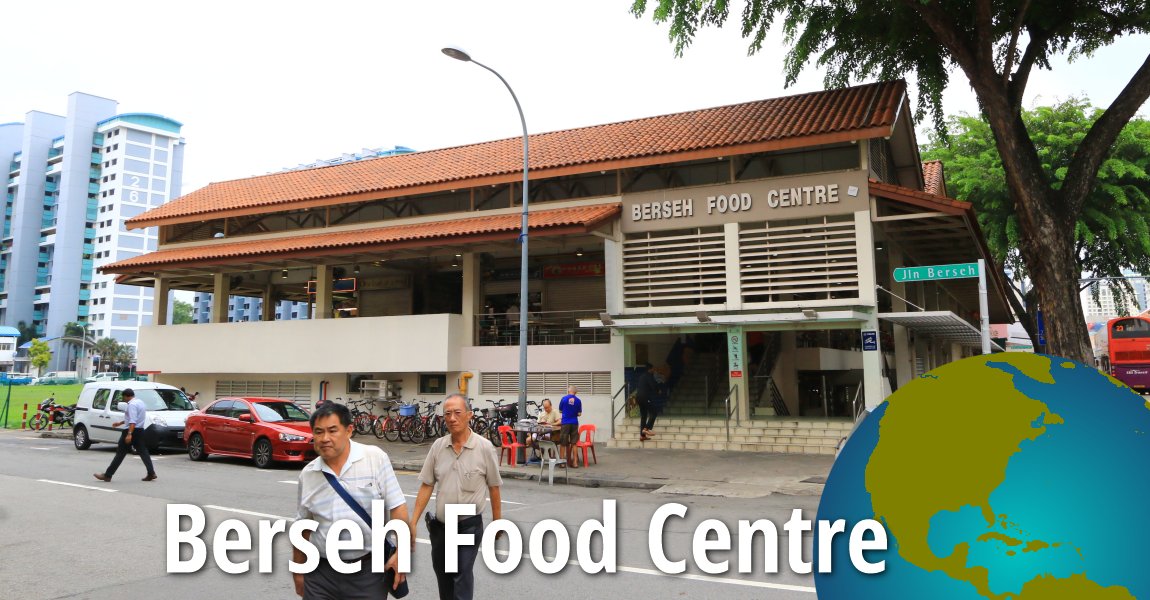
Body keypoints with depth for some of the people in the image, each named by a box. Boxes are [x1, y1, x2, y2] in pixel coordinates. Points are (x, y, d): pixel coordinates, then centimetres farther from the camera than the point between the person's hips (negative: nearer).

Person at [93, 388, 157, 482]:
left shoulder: (132, 404, -15)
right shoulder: (140, 402, 15)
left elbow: (133, 421, -24)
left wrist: (129, 434, -29)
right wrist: (121, 423, 33)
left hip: (132, 431, -9)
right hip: (140, 431, 9)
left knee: (120, 453, -3)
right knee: (143, 452, 6)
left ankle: (107, 475, 4)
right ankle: (151, 473, -3)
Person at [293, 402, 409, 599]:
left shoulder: (376, 458, -9)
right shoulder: (307, 474, 3)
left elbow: (397, 507, -9)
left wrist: (402, 552, -15)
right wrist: (298, 571, 16)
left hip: (369, 569, -3)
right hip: (321, 571, 3)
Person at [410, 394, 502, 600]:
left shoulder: (484, 447, -11)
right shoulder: (438, 446, -2)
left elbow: (493, 488, -3)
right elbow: (426, 486, 2)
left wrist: (497, 522, 3)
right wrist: (413, 522, -2)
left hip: (469, 525, -4)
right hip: (440, 525, 4)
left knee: (463, 577, -8)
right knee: (443, 575, 19)